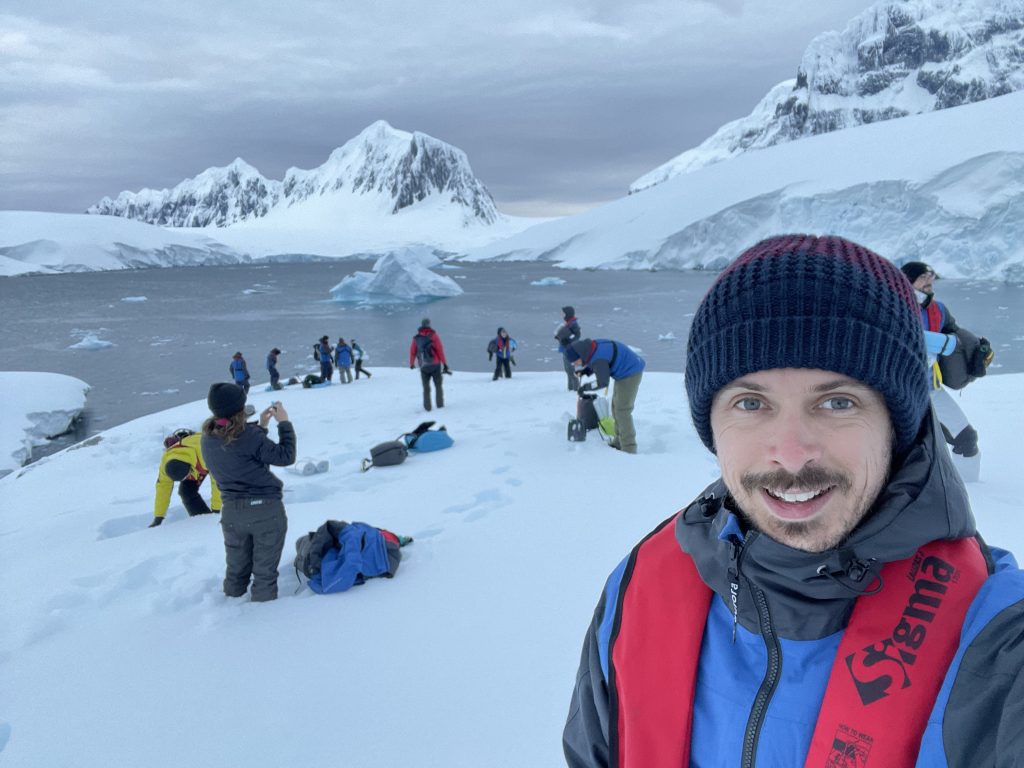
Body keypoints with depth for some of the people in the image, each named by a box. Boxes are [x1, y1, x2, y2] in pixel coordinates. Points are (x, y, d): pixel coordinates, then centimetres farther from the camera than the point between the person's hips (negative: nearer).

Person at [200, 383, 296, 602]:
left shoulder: (208, 439, -2)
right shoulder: (249, 436, -22)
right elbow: (285, 456, -14)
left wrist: (260, 426, 11)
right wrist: (284, 423, -6)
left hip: (232, 510, 6)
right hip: (266, 509, -6)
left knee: (236, 569, 21)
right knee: (265, 571, 7)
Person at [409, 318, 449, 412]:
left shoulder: (416, 338, 2)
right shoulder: (433, 335, -6)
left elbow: (412, 351, 6)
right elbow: (440, 350, -9)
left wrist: (411, 364, 21)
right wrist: (445, 364, -5)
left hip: (423, 367, 2)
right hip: (435, 365, -2)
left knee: (426, 388, 11)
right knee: (438, 386, 11)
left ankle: (427, 407, 7)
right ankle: (440, 405, 8)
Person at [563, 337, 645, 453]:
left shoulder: (597, 359, -29)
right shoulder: (592, 346, -1)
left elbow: (602, 382, -23)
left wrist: (585, 387, -9)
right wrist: (584, 371, 0)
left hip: (630, 373, -10)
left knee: (622, 410, -10)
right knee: (616, 406, 17)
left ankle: (628, 449, -8)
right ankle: (619, 442, 26)